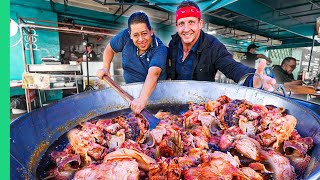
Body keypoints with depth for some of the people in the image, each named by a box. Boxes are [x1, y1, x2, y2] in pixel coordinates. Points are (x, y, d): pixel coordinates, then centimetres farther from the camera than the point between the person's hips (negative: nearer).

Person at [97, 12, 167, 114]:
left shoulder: (160, 49, -23)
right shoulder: (125, 36, -10)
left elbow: (153, 74, -39)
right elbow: (110, 49, 8)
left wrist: (143, 99, -53)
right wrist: (106, 68, -7)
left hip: (154, 90, -2)